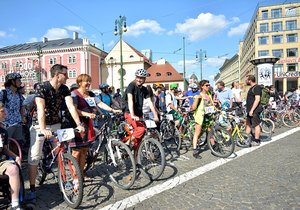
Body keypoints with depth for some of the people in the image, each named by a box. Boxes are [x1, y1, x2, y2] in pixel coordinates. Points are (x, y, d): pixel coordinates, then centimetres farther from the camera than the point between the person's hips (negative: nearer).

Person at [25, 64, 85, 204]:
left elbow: (71, 106, -15)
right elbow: (41, 109, -31)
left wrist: (79, 124, -26)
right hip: (39, 125, -4)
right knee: (34, 157, -5)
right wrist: (43, 129, -42)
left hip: (56, 125, 5)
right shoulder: (41, 87, -20)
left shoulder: (64, 89, -5)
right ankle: (32, 190, 7)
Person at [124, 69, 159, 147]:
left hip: (139, 114, 6)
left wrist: (155, 115, -11)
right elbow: (130, 100, -23)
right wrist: (132, 115, -35)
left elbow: (150, 102, 0)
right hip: (130, 114, -6)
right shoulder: (131, 86, -10)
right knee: (141, 129, -26)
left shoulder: (144, 89, 8)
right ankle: (128, 143, -4)